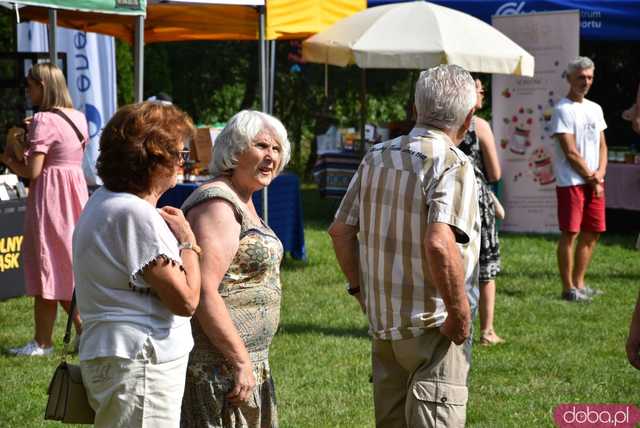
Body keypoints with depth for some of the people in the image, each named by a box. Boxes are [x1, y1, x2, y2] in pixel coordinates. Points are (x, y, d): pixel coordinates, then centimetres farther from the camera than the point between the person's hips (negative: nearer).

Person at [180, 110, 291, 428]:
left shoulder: (243, 200, 15)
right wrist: (241, 361, -22)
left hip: (244, 357, 10)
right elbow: (203, 293, -25)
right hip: (217, 363, -10)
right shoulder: (217, 204, -16)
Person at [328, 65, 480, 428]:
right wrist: (460, 314, -21)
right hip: (433, 326, -7)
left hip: (383, 321, 7)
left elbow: (341, 230, 10)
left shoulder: (376, 157, 5)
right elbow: (439, 243, -31)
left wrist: (360, 289, 19)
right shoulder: (453, 165, -17)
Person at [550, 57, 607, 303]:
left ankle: (579, 283, 19)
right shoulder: (563, 110, -8)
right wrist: (591, 178, -8)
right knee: (570, 234, -6)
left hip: (594, 182, 8)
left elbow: (602, 145, 16)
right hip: (571, 181, -8)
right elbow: (571, 153, -12)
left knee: (592, 233, 9)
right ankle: (568, 288, -1)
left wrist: (601, 173, -1)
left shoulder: (595, 109, 16)